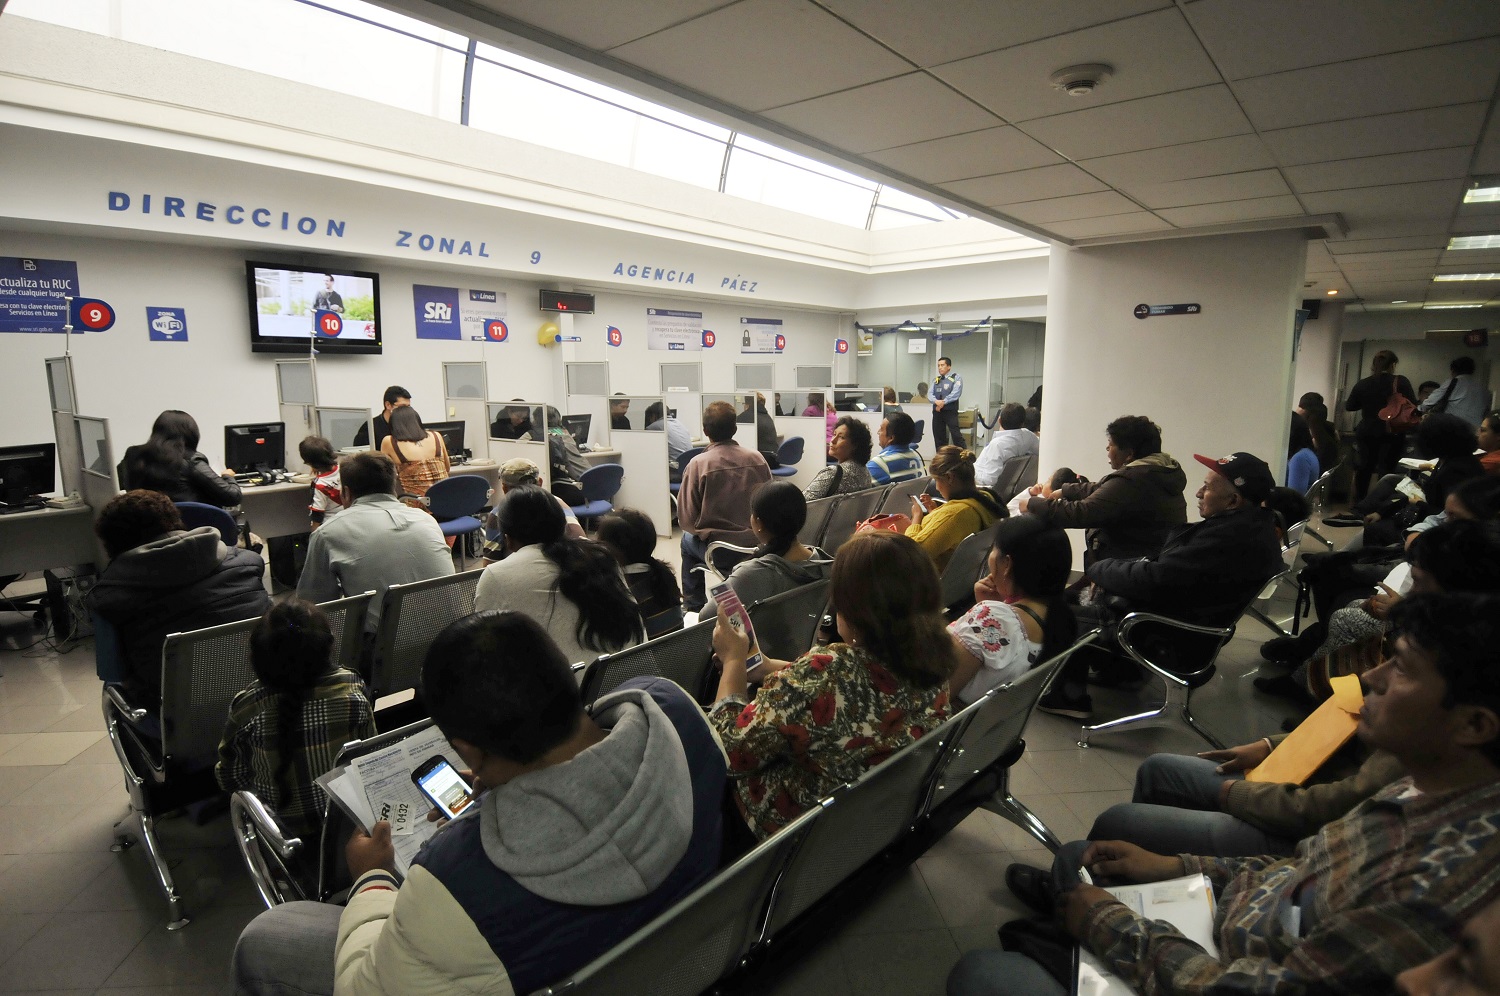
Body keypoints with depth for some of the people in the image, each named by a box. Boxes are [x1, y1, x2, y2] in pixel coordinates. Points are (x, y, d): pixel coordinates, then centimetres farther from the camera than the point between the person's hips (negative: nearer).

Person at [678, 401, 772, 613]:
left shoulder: (698, 464, -15)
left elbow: (686, 520, -11)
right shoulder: (757, 458, -5)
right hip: (757, 545, 4)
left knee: (688, 539, 30)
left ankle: (694, 605, 39)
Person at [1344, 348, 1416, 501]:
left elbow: (1349, 406, 10)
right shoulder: (1401, 382, -9)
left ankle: (1359, 502, 25)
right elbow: (1413, 406, -11)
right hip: (1392, 434, -3)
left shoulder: (1362, 384, -1)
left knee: (1363, 468, 16)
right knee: (1386, 470, 0)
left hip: (1366, 433, 3)